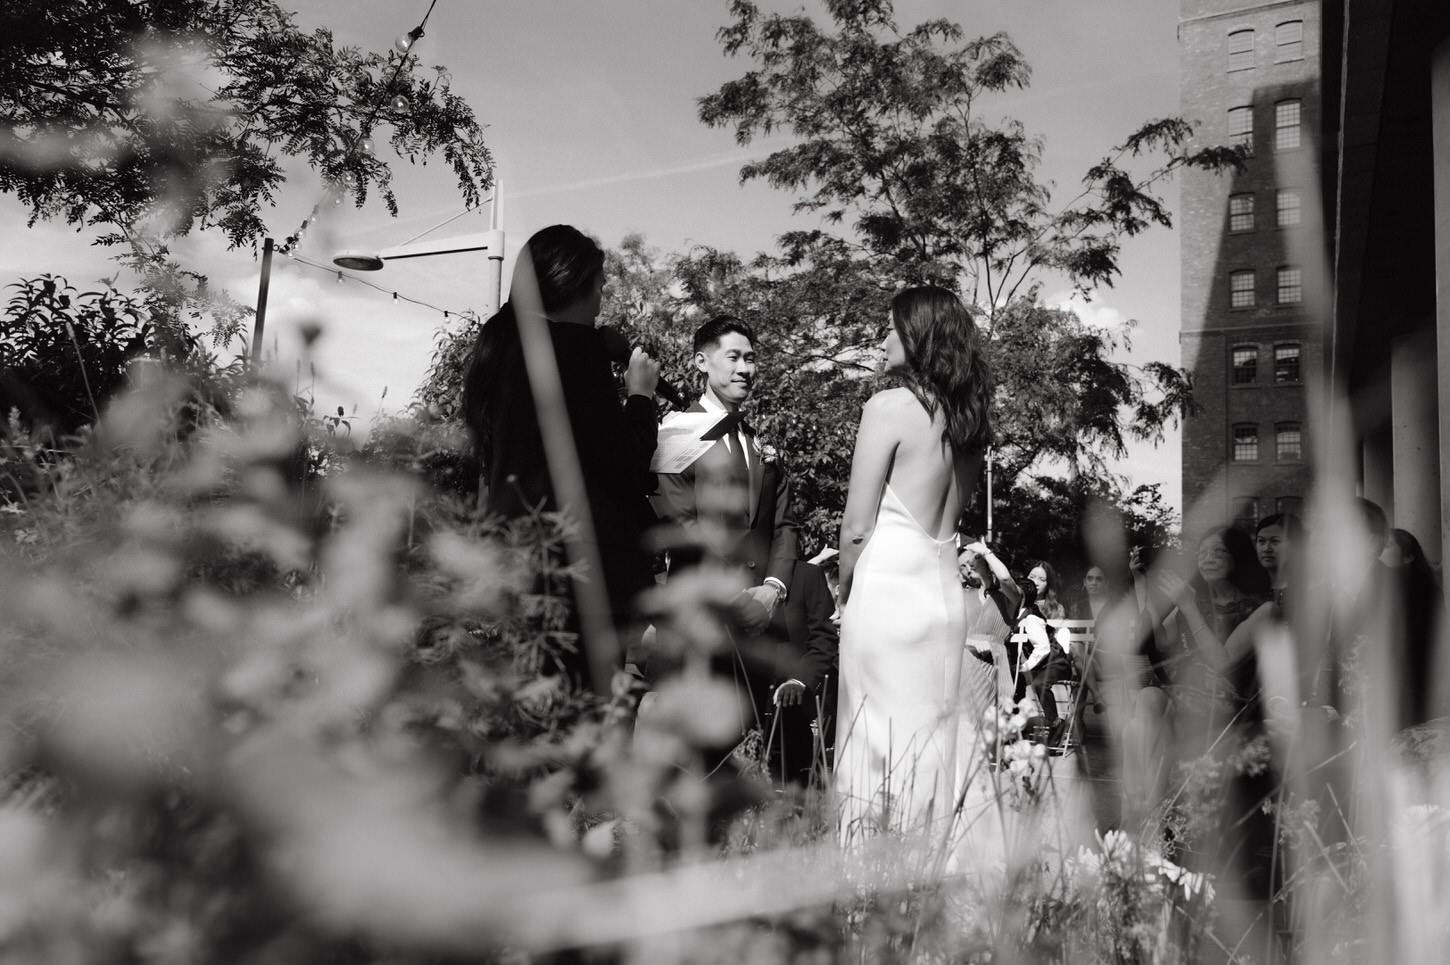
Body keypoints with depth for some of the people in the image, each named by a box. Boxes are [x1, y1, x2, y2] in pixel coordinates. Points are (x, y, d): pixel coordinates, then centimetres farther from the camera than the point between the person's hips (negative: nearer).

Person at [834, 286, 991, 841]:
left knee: (877, 743, 1)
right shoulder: (968, 416, 9)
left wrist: (845, 596, 5)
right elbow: (953, 511, 13)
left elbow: (856, 527, -10)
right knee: (933, 741, 14)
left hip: (887, 592, -7)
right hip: (947, 593, 7)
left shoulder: (889, 406, -10)